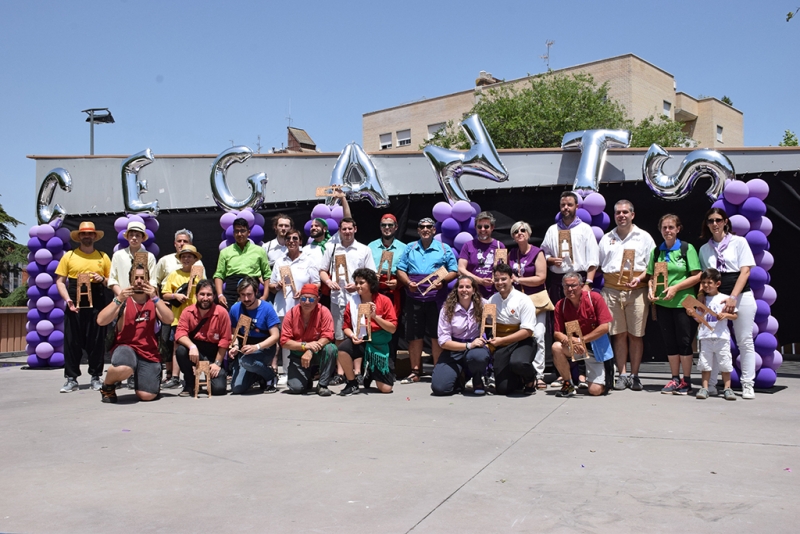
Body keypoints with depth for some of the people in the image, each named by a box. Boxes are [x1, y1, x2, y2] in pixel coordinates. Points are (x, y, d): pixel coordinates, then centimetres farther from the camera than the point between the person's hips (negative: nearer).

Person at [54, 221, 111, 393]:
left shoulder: (103, 257, 10)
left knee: (96, 341, 3)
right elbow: (60, 281, 4)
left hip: (97, 306, 1)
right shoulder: (68, 256, 7)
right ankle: (71, 378, 7)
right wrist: (68, 299, -10)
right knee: (72, 341, 0)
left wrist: (103, 279, -7)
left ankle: (96, 377, 12)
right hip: (75, 305, -1)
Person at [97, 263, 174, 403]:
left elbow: (169, 320, -7)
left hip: (149, 352, 2)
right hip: (125, 346, -2)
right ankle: (107, 386, -3)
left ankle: (138, 376, 24)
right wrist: (118, 299, -17)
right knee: (123, 369, -39)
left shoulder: (154, 301, 11)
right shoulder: (123, 301, 5)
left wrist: (155, 298, -17)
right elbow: (101, 321, -8)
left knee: (147, 396, -12)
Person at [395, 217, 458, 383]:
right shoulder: (409, 248, 14)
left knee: (437, 336, 1)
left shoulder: (444, 249, 8)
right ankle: (415, 372, 14)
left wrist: (442, 281, -14)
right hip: (414, 298, 2)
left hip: (436, 298, -2)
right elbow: (400, 270, 10)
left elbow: (454, 272, 5)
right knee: (414, 336, 5)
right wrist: (408, 282, -9)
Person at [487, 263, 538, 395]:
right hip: (501, 346, 4)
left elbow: (527, 331, -14)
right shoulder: (492, 300, 6)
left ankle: (531, 378, -1)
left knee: (518, 363, -38)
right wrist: (492, 342, -11)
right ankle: (521, 380, 28)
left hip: (522, 343, -4)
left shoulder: (523, 300, -8)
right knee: (502, 389, -8)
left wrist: (501, 340, -19)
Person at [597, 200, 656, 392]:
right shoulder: (606, 239, 18)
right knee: (618, 334, 2)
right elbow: (599, 266, 20)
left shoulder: (644, 237, 9)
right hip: (611, 290, 2)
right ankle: (622, 375, 8)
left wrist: (639, 278, -11)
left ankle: (634, 375, 8)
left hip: (636, 290, -2)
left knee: (635, 334, 0)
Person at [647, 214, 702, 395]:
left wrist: (675, 288, -16)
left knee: (684, 341, 0)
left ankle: (686, 381, 11)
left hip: (683, 302, -4)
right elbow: (651, 276, 14)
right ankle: (675, 379, 19)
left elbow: (697, 276, -8)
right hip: (662, 303, 4)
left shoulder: (687, 249, -3)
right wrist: (651, 288, -6)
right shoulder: (657, 251, 10)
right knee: (669, 342, 9)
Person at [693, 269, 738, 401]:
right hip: (705, 336, 3)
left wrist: (725, 315, -14)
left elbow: (735, 316, 4)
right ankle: (705, 388, 6)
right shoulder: (702, 300, 12)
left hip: (722, 336, -2)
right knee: (705, 363, 2)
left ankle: (727, 388, 8)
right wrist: (694, 314, -6)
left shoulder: (725, 298, 3)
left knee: (725, 363, 0)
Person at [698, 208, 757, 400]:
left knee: (745, 341, 0)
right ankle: (711, 384, 2)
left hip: (741, 295, -2)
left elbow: (745, 271, -5)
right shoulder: (704, 249, 12)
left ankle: (747, 385, 5)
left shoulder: (739, 242, 2)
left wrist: (733, 297, -15)